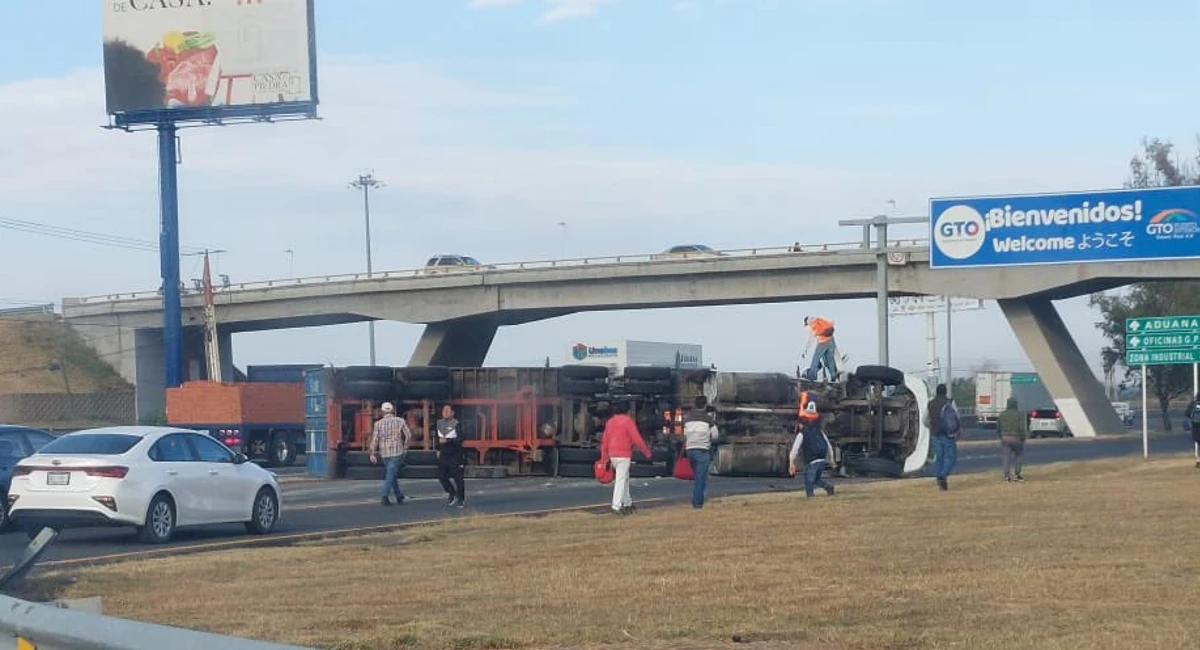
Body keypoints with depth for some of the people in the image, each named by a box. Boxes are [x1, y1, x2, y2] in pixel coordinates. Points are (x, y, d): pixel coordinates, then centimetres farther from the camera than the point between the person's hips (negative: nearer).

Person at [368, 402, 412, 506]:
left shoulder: (378, 423, 0)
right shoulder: (400, 421, -2)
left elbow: (375, 439, -5)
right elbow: (408, 435, -1)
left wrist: (372, 453, -1)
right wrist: (405, 447, 12)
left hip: (384, 453, 3)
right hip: (397, 452, -3)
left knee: (392, 475, 17)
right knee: (390, 475, -5)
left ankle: (399, 496, 22)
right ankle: (384, 497, -18)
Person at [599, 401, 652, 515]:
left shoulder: (610, 421, 12)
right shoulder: (628, 421, -7)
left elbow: (605, 441, 11)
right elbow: (637, 439, -11)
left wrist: (604, 458, 15)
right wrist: (646, 451, 1)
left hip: (612, 455, 7)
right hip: (623, 455, -7)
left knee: (624, 478, 19)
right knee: (621, 480, -8)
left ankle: (627, 503, 25)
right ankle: (616, 505, -14)